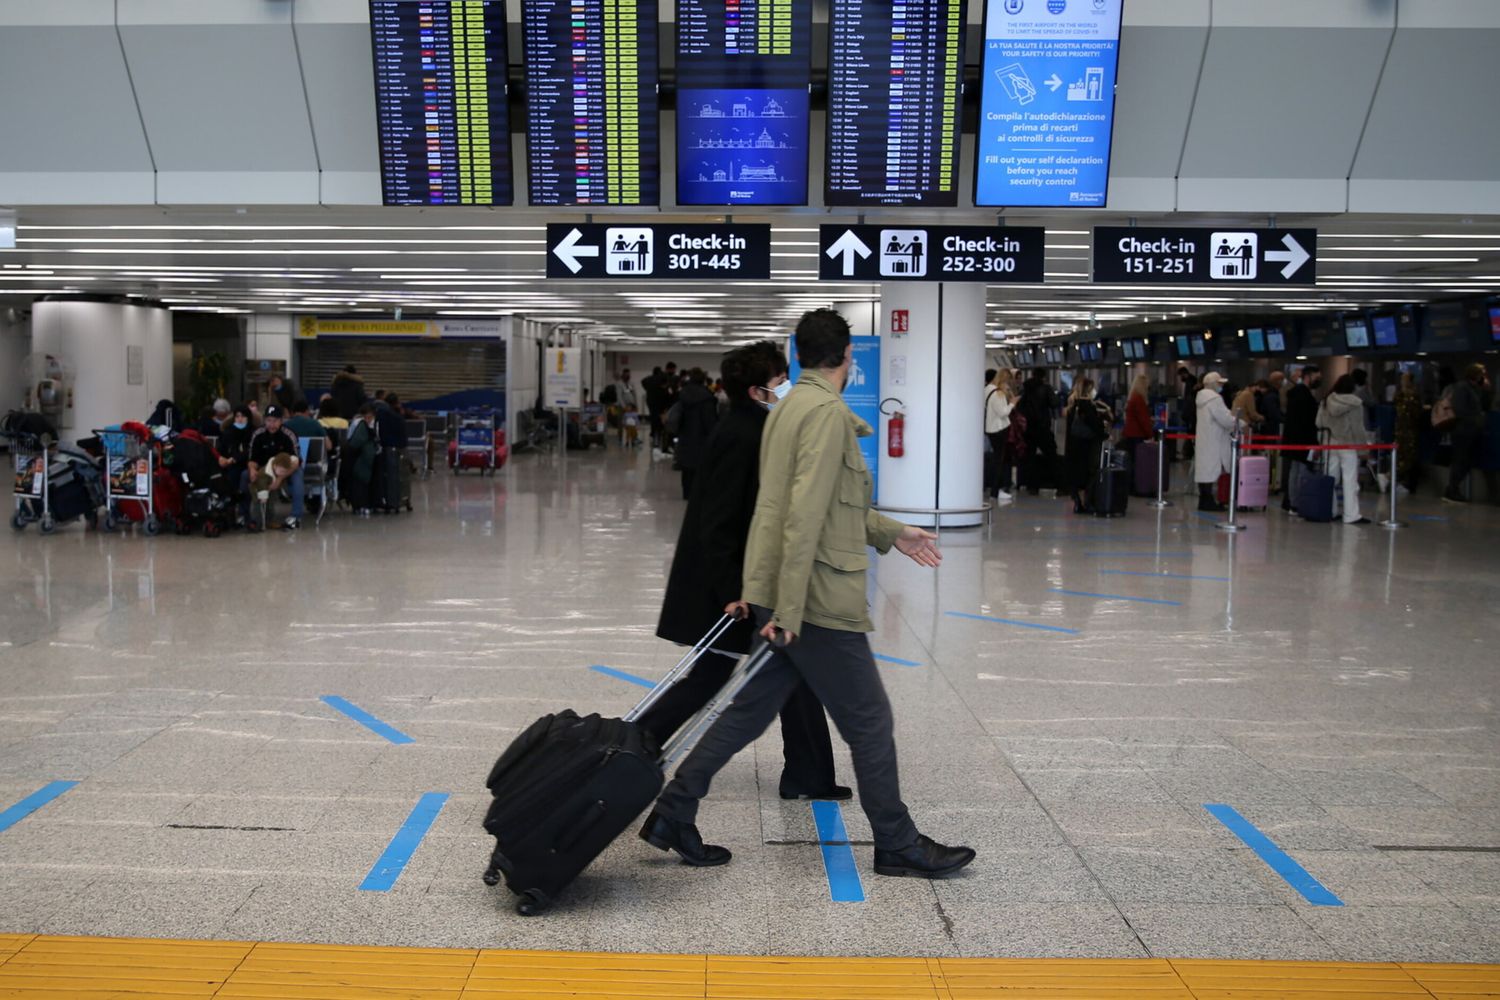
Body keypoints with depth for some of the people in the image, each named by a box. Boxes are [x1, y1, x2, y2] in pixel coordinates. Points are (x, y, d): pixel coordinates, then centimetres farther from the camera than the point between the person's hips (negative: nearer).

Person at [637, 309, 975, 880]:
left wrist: (891, 534, 23)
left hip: (779, 598, 9)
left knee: (748, 711, 14)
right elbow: (805, 516, -23)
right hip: (817, 599, -9)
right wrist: (788, 610, -24)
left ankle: (672, 815, 17)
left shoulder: (791, 406, 16)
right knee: (870, 723, 4)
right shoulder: (827, 412, -15)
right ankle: (897, 845, 18)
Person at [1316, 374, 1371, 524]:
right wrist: (1365, 443, 1)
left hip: (1332, 444, 5)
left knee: (1332, 478, 12)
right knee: (1350, 480, -5)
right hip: (1349, 444, -5)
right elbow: (1358, 426, -10)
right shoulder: (1355, 403, -11)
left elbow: (1319, 423, 4)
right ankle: (1351, 515, -7)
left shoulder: (1327, 400, 1)